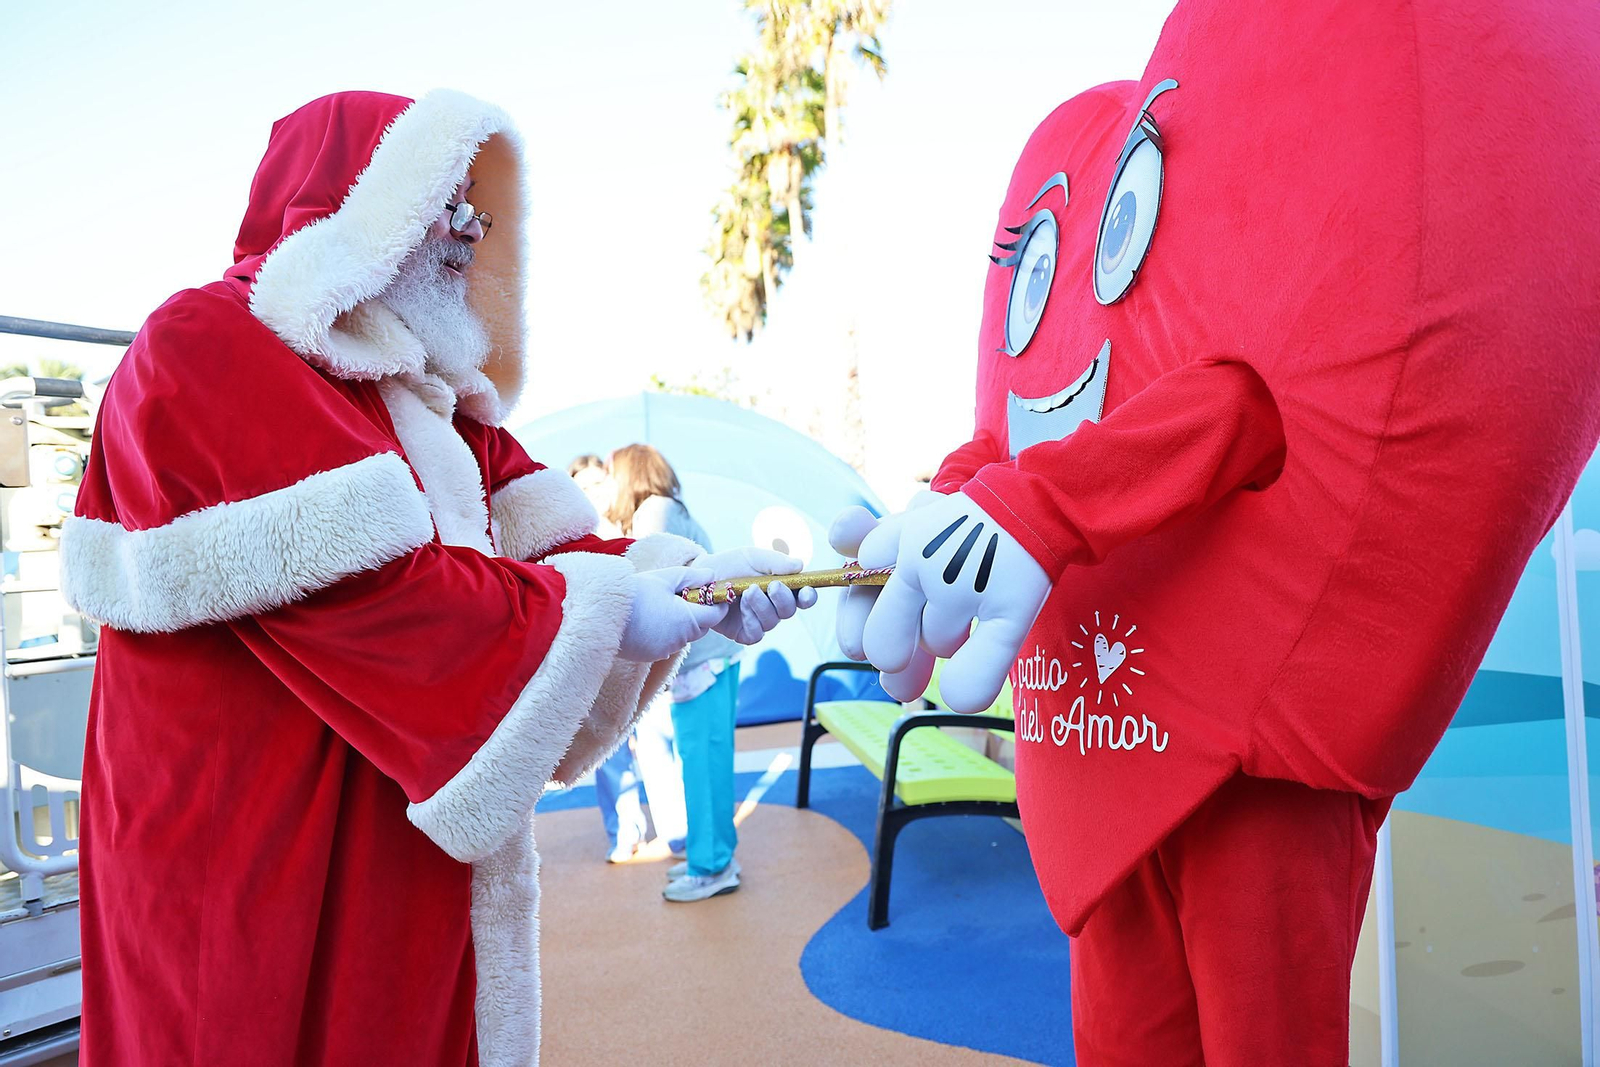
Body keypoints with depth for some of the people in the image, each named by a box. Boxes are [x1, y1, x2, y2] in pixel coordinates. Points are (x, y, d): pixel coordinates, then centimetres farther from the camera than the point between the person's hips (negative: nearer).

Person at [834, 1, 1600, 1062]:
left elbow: (1328, 347, -18)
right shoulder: (1064, 142, 21)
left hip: (1253, 700, -6)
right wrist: (940, 517, -4)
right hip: (1087, 718, 7)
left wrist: (1034, 509, -23)